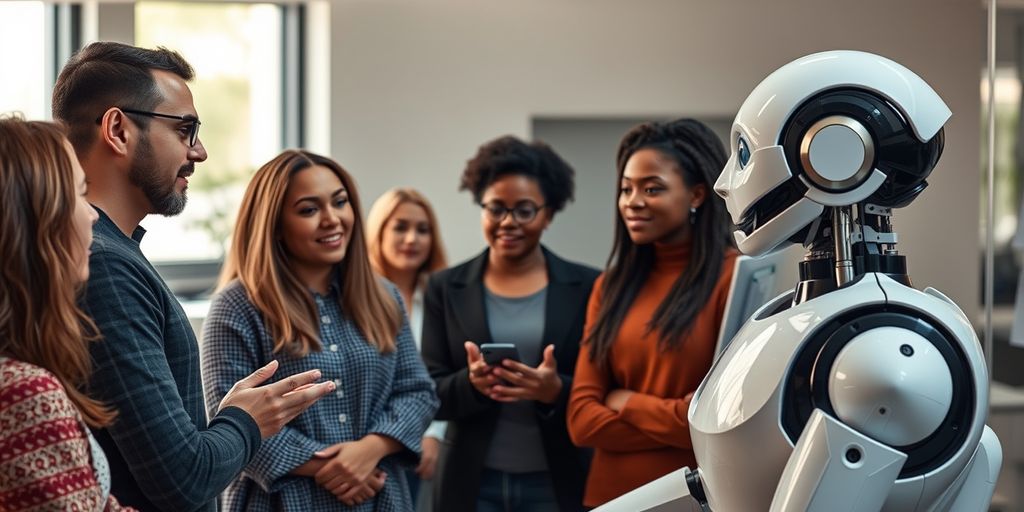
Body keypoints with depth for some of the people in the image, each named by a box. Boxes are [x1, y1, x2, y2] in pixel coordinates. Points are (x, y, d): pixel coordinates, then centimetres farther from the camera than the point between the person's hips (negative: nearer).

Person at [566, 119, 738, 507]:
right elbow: (582, 419, 0)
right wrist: (685, 428, -13)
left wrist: (628, 403, -4)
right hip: (613, 494, 5)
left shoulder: (735, 277, -10)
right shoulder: (611, 286, 6)